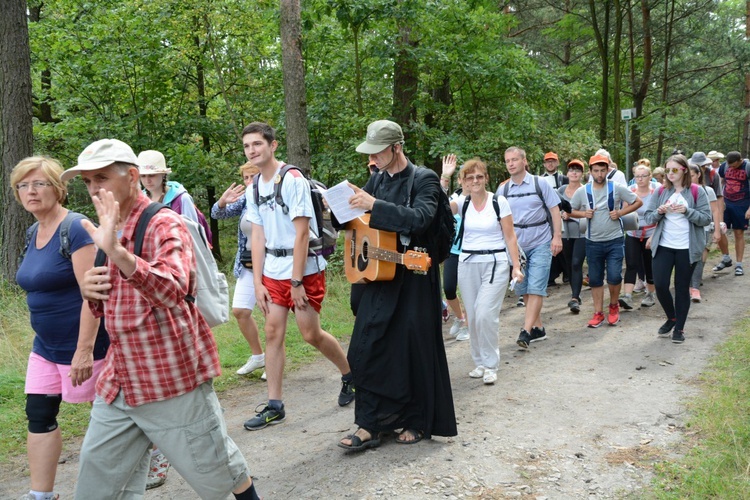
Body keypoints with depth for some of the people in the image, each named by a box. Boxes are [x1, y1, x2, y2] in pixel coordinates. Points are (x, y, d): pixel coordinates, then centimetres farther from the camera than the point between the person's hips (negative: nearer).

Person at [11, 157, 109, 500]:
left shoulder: (75, 229, -19)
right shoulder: (32, 234, 8)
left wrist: (84, 350, -27)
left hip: (82, 344, -8)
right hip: (46, 346, 8)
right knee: (39, 415, 7)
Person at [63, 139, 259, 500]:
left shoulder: (164, 225, -14)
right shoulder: (108, 229, 11)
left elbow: (173, 290, -33)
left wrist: (117, 252, -45)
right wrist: (89, 291, -2)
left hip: (173, 384, -7)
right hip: (118, 385, 7)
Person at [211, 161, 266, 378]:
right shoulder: (244, 200, 4)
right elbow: (217, 214, -1)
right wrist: (222, 202, -22)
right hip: (249, 265, 6)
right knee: (239, 310, 6)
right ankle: (257, 356, 24)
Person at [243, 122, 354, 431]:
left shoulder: (292, 179, -13)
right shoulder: (254, 188, 8)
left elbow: (301, 232, -16)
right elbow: (258, 235, 8)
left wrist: (297, 281, -17)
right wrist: (257, 282, 1)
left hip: (304, 268, -6)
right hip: (272, 270, 6)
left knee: (311, 334, -2)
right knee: (273, 333, 3)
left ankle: (350, 374, 24)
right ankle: (274, 406, 10)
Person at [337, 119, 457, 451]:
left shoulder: (424, 180, -9)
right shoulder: (377, 180, 10)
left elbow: (420, 219, -25)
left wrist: (374, 205, -30)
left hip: (414, 279, -6)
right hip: (379, 276, 6)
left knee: (414, 350, 4)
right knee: (366, 348, 2)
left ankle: (418, 423, 21)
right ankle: (369, 426, 9)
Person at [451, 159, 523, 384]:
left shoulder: (499, 202, -4)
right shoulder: (462, 202, 2)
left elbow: (510, 237, -1)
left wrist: (516, 266, -6)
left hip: (495, 264, -3)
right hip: (468, 264, 3)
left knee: (485, 314, -13)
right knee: (473, 316, 8)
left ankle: (490, 365, 2)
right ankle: (479, 361, 24)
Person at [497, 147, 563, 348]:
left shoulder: (539, 184, -3)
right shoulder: (503, 190, 4)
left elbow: (554, 210, -2)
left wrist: (557, 237, -11)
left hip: (540, 244, -4)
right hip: (517, 246, 4)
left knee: (535, 289, -11)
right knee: (522, 290, 9)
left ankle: (526, 331, -14)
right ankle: (538, 328, 21)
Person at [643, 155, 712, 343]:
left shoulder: (696, 192, -3)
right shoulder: (661, 192, 5)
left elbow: (707, 218, -7)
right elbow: (649, 218, 5)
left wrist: (686, 211, -20)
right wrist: (659, 212, -16)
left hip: (687, 248, -2)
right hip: (663, 246, 2)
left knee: (682, 288, 5)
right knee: (660, 285, -4)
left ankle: (679, 328, 18)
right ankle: (671, 318, 23)